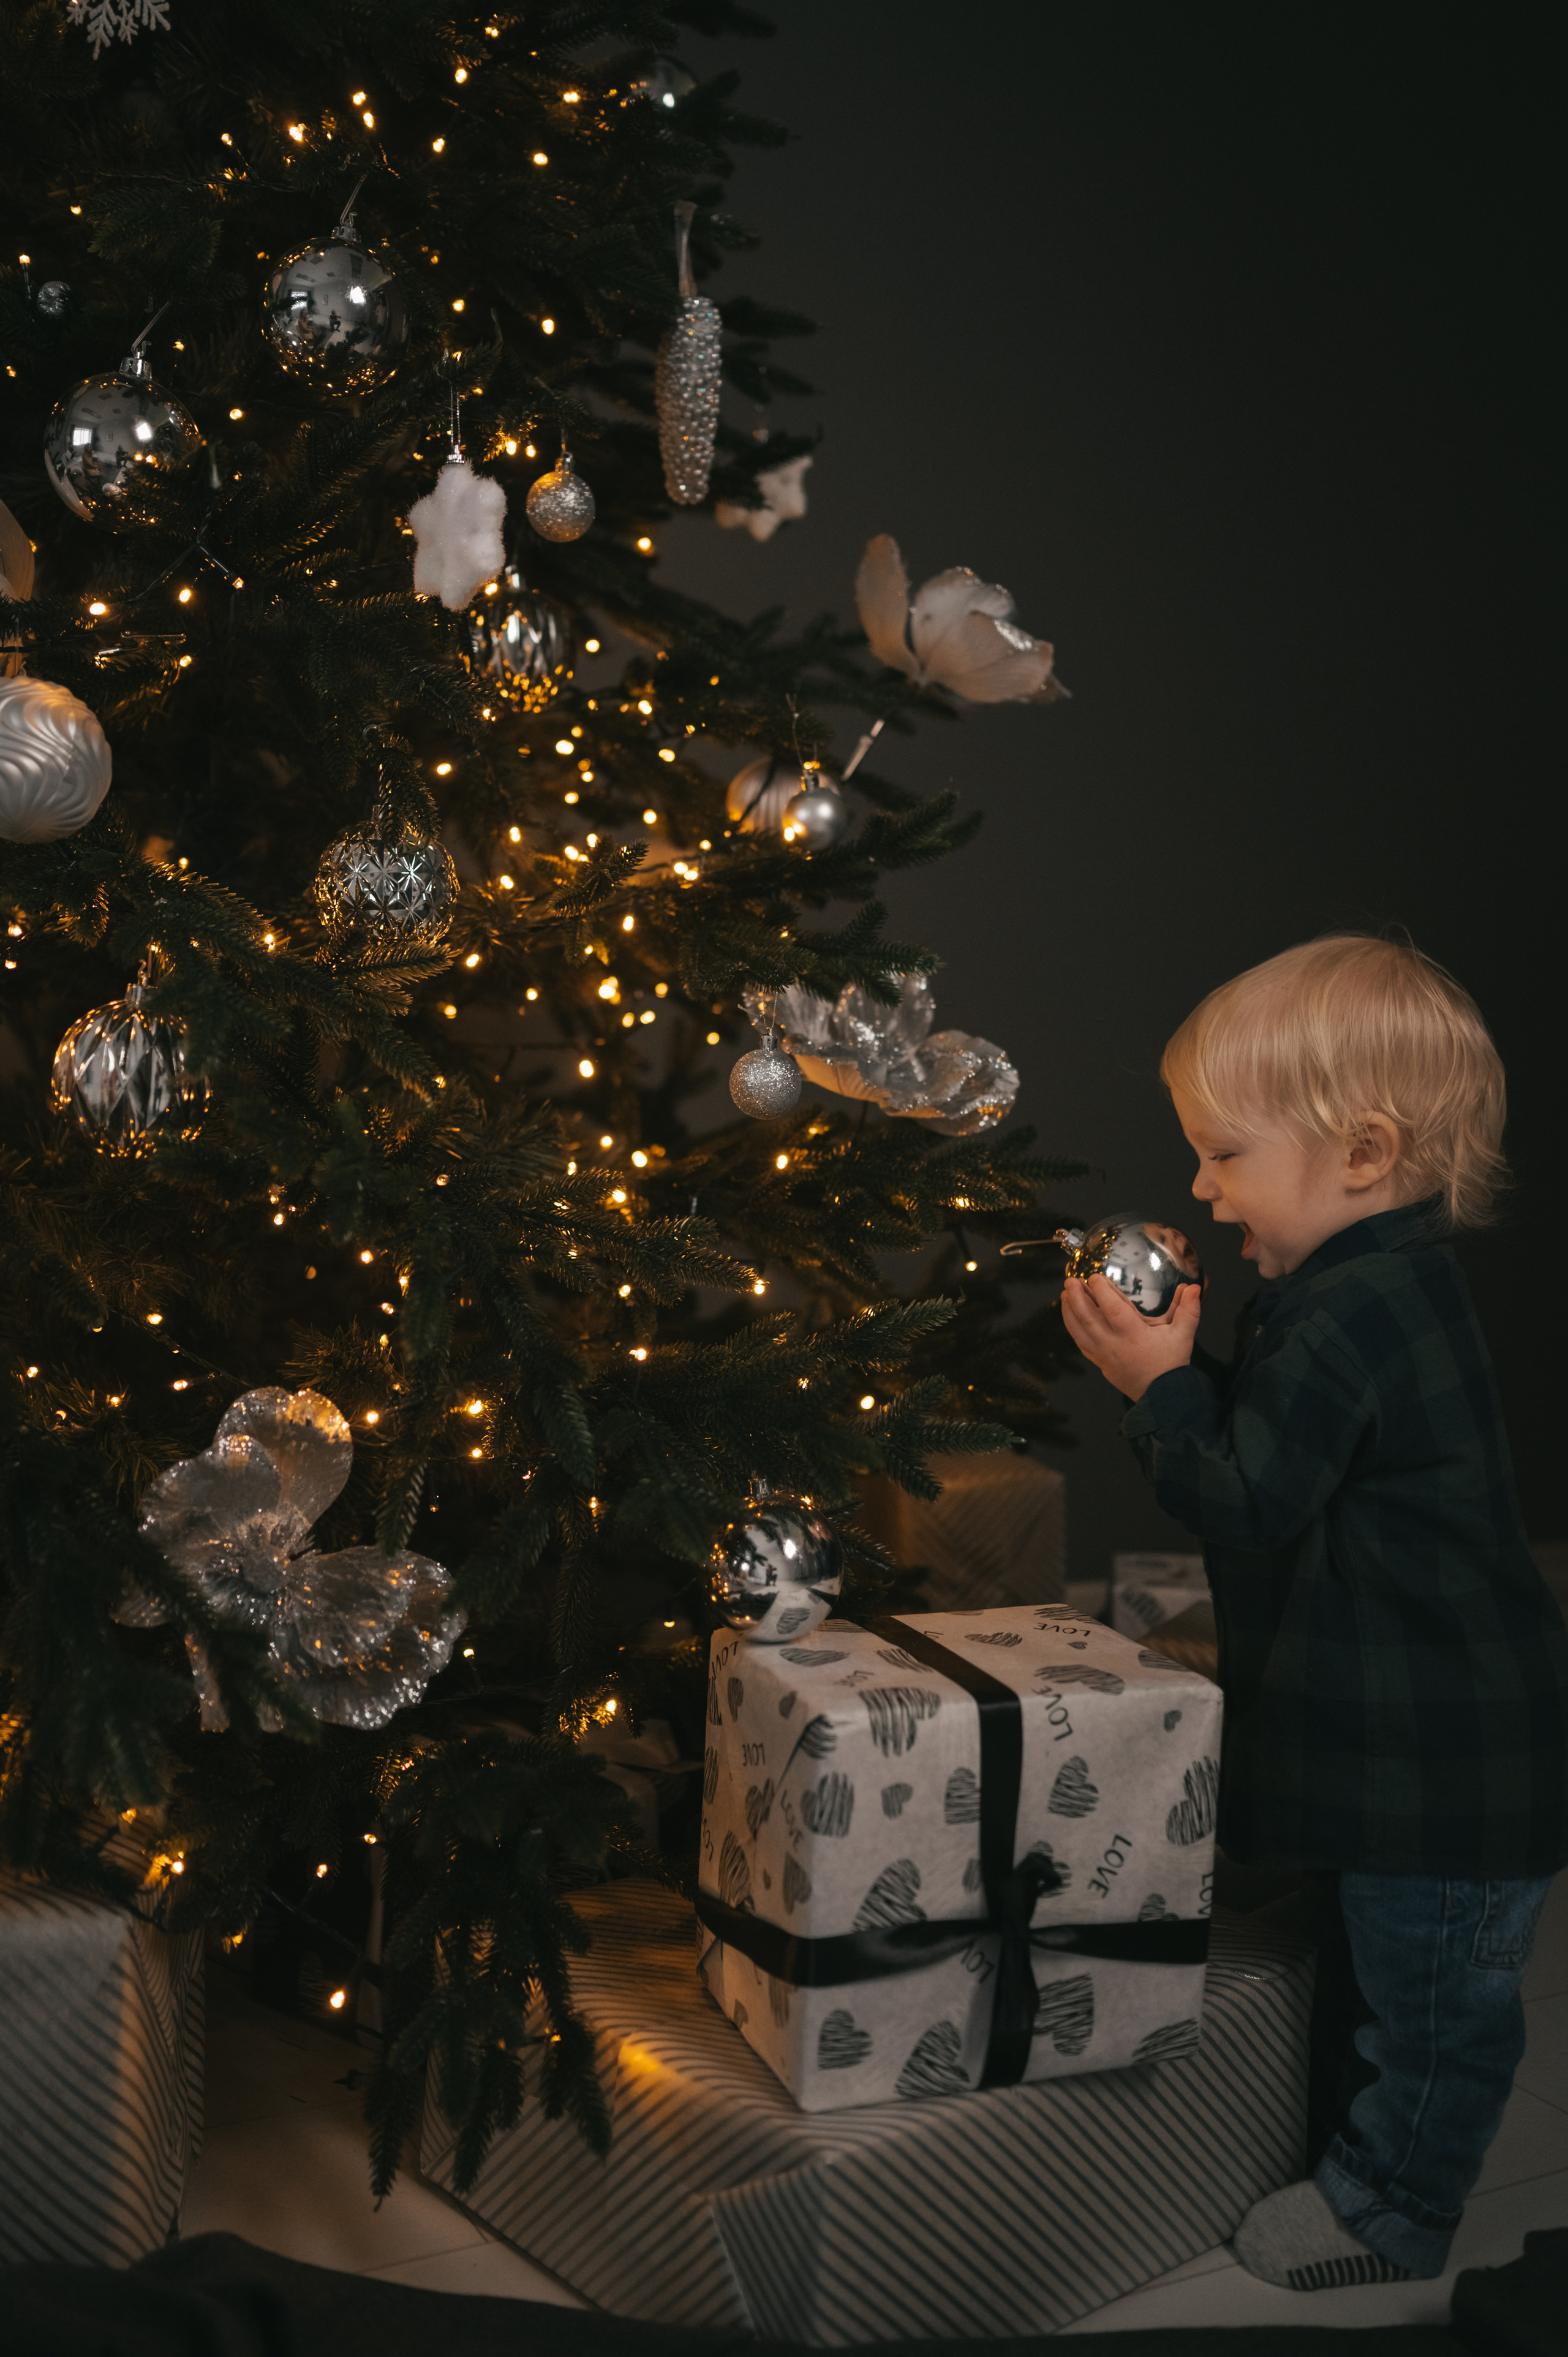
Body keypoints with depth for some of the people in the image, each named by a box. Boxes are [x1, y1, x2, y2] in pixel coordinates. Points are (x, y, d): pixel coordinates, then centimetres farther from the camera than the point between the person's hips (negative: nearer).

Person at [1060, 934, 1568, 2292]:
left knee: (1431, 1991, 9)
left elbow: (1244, 1500, -24)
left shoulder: (1355, 1317, -27)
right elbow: (1277, 1456, 14)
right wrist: (1177, 1370, 2)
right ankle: (1349, 2156, 41)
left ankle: (1391, 2215, 24)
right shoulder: (1381, 1288, 7)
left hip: (1449, 1759, -11)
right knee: (1380, 1964, 25)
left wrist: (1163, 1385, -13)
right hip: (1403, 1734, 11)